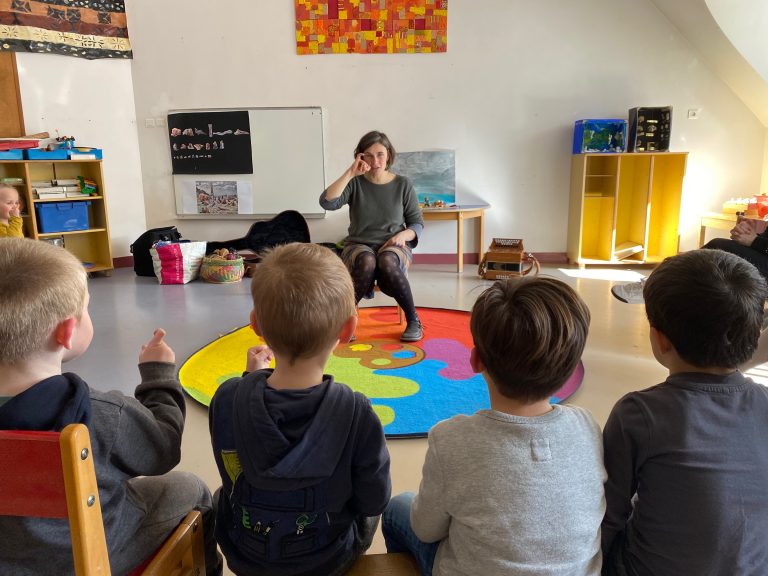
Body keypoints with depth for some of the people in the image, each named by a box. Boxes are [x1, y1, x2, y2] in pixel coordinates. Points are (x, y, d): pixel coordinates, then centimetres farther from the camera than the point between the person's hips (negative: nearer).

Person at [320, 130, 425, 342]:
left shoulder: (402, 184, 6)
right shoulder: (355, 183, 2)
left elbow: (417, 223, 9)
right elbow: (327, 202, -15)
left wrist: (403, 235, -13)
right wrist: (350, 173, -17)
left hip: (394, 246, 0)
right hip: (359, 246, 0)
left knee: (387, 261, -37)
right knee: (367, 261, -37)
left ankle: (413, 320, -22)